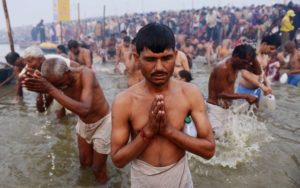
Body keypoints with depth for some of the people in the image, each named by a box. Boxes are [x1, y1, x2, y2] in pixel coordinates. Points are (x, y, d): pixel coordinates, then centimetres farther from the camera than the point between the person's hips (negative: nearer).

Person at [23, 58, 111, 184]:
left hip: (102, 122, -5)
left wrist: (51, 89, -49)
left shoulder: (85, 73, -34)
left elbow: (84, 109, -47)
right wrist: (40, 92, -31)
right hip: (83, 123, 5)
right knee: (85, 163, 19)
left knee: (98, 168, 7)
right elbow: (42, 108, -9)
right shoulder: (55, 81, -17)